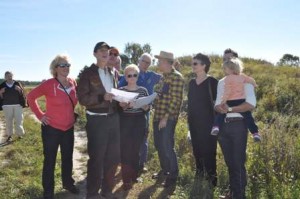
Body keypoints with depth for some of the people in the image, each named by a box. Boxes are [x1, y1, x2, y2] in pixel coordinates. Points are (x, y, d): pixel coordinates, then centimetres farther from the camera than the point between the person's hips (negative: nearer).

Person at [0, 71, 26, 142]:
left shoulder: (17, 83, 3)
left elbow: (22, 94, 0)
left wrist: (19, 89, -18)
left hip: (18, 105, 0)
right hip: (7, 106, 0)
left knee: (19, 120, 0)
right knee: (8, 121, 2)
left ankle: (19, 134, 16)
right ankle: (9, 135, 10)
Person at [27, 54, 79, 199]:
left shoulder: (73, 83, 0)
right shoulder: (49, 84, -17)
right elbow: (31, 97, -9)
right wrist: (40, 115, -11)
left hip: (69, 128, 5)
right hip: (52, 128, -5)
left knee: (68, 158, 19)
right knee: (50, 160, 8)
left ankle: (68, 183, 39)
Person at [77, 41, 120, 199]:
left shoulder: (112, 73, 14)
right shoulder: (87, 73, -4)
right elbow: (82, 98, -10)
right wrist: (102, 97, -23)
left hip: (113, 118, 6)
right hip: (97, 120, -6)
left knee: (113, 156, 12)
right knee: (96, 158, 2)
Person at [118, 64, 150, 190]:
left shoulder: (143, 90, 6)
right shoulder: (121, 90, 0)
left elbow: (147, 109, 7)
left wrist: (144, 105, -14)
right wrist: (123, 106, -20)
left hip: (139, 123, 2)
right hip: (125, 123, -2)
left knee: (136, 150, 8)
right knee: (126, 151, -4)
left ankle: (134, 175, 25)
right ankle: (126, 179, 5)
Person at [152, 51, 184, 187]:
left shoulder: (176, 77, -13)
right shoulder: (163, 77, 15)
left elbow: (175, 100, -18)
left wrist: (166, 117, -20)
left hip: (168, 118, -9)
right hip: (157, 116, 9)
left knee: (167, 147, -3)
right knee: (159, 145, 15)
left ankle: (173, 176, 12)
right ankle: (165, 169, 32)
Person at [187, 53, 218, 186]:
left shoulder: (212, 81, -8)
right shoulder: (191, 83, 11)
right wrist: (189, 119, 13)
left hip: (208, 121, -6)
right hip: (194, 121, 6)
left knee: (208, 149, -3)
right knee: (197, 149, 12)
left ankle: (211, 177, 7)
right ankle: (199, 174, 25)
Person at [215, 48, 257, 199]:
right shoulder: (221, 82, 15)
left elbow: (251, 105, -14)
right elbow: (217, 105, 9)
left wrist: (230, 109, -18)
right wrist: (220, 108, -13)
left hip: (238, 125, -5)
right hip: (223, 125, 6)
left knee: (238, 162, 0)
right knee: (229, 162, 13)